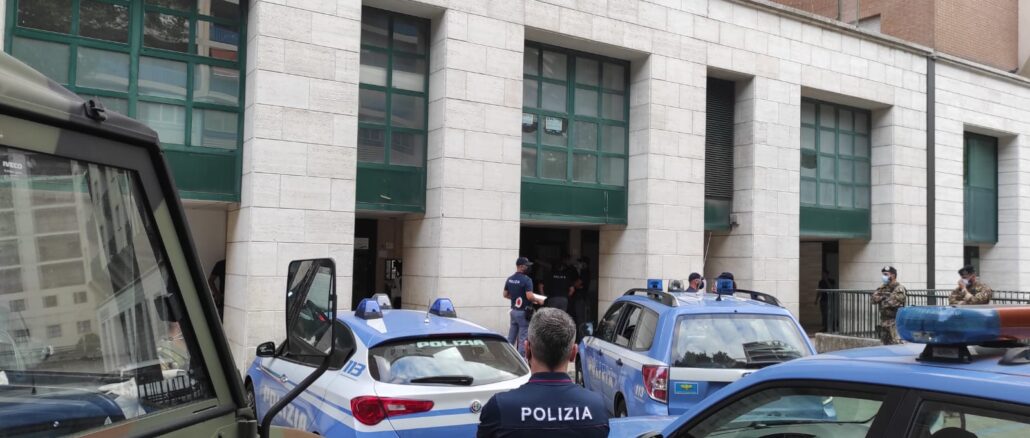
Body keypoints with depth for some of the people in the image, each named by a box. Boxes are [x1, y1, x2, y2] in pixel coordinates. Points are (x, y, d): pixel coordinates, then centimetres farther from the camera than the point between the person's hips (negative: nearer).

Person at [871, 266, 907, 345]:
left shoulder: (899, 289, -9)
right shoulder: (882, 288, 14)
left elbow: (893, 302, -21)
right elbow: (874, 298, 3)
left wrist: (881, 300, -4)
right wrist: (884, 297, -14)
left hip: (895, 321, -8)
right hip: (884, 321, 8)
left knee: (896, 344, -14)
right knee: (886, 344, 12)